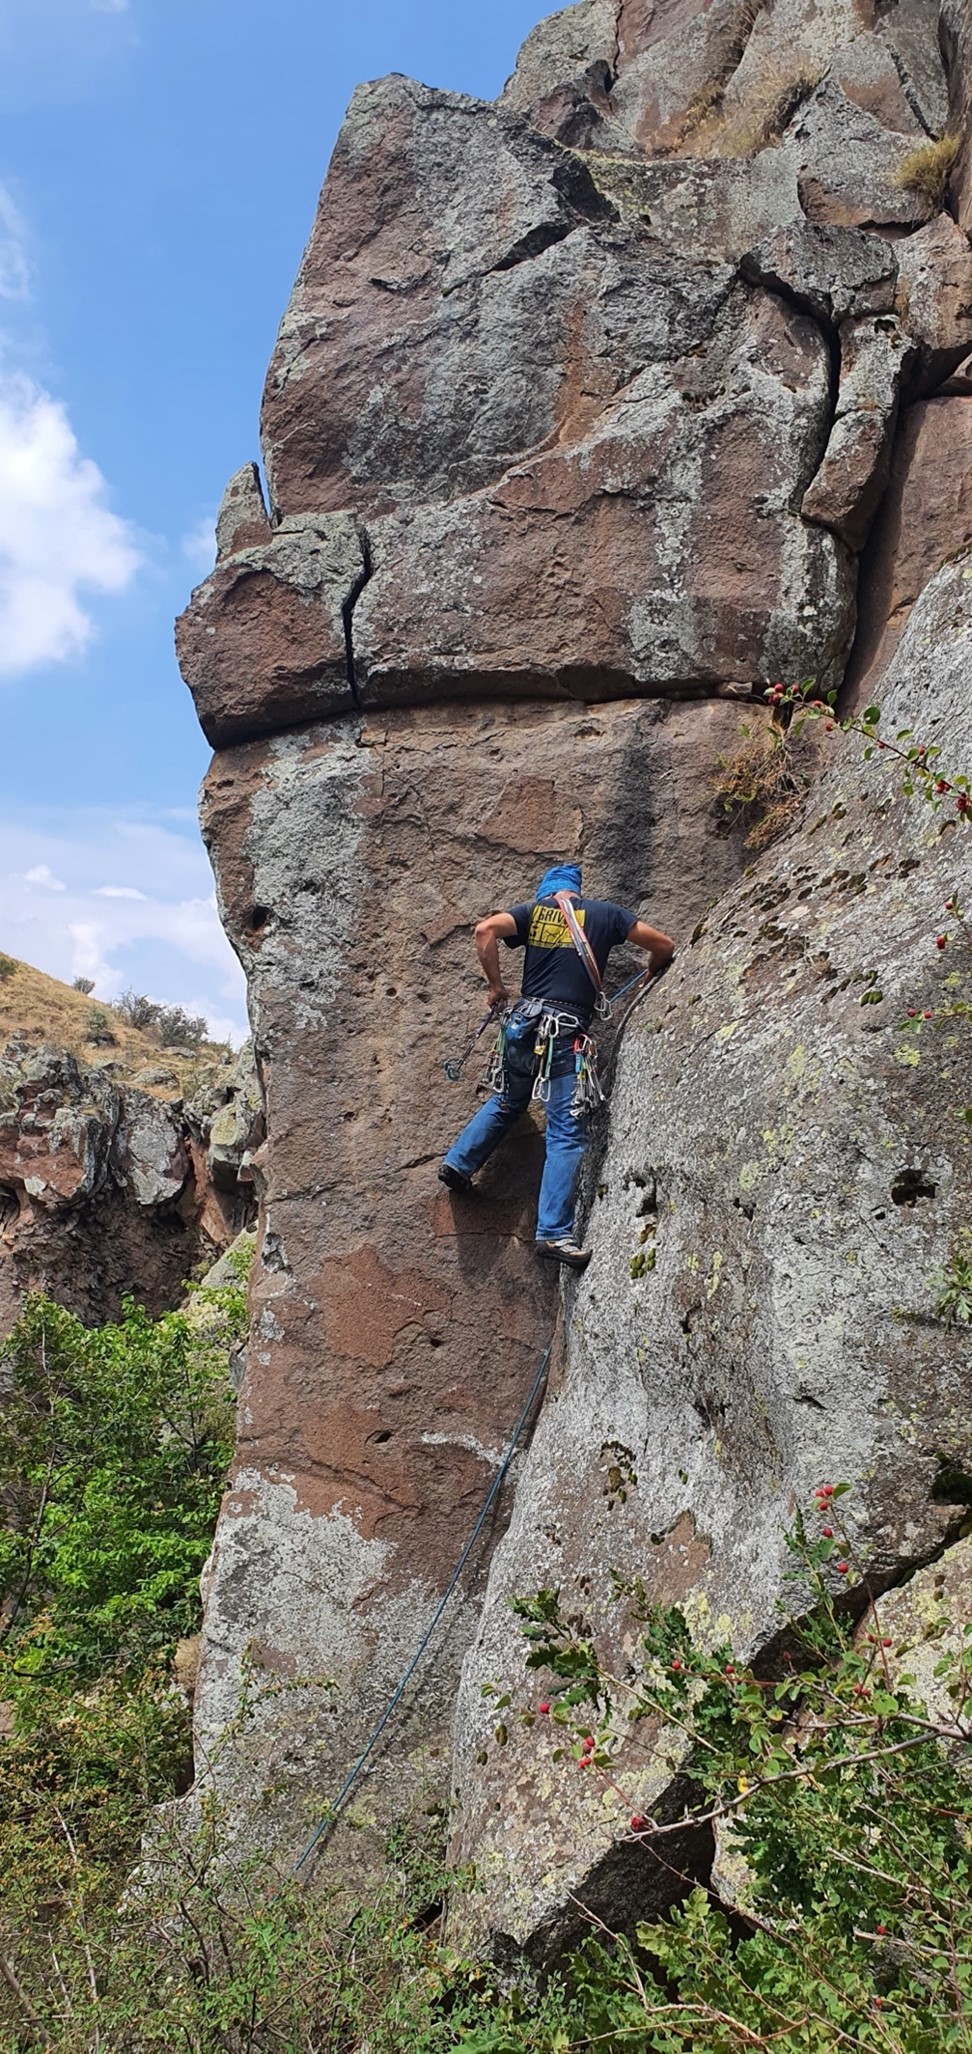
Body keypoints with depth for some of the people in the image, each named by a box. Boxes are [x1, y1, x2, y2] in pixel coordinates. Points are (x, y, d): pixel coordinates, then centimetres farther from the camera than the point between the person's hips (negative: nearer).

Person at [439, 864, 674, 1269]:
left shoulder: (534, 911, 12)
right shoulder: (605, 913, 9)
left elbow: (485, 929, -5)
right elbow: (664, 946, 10)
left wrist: (496, 985, 5)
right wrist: (650, 973, 31)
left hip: (523, 1019, 4)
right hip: (569, 1030, -3)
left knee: (506, 1101, 30)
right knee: (567, 1133, -5)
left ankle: (459, 1162, 27)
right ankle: (553, 1232, -10)